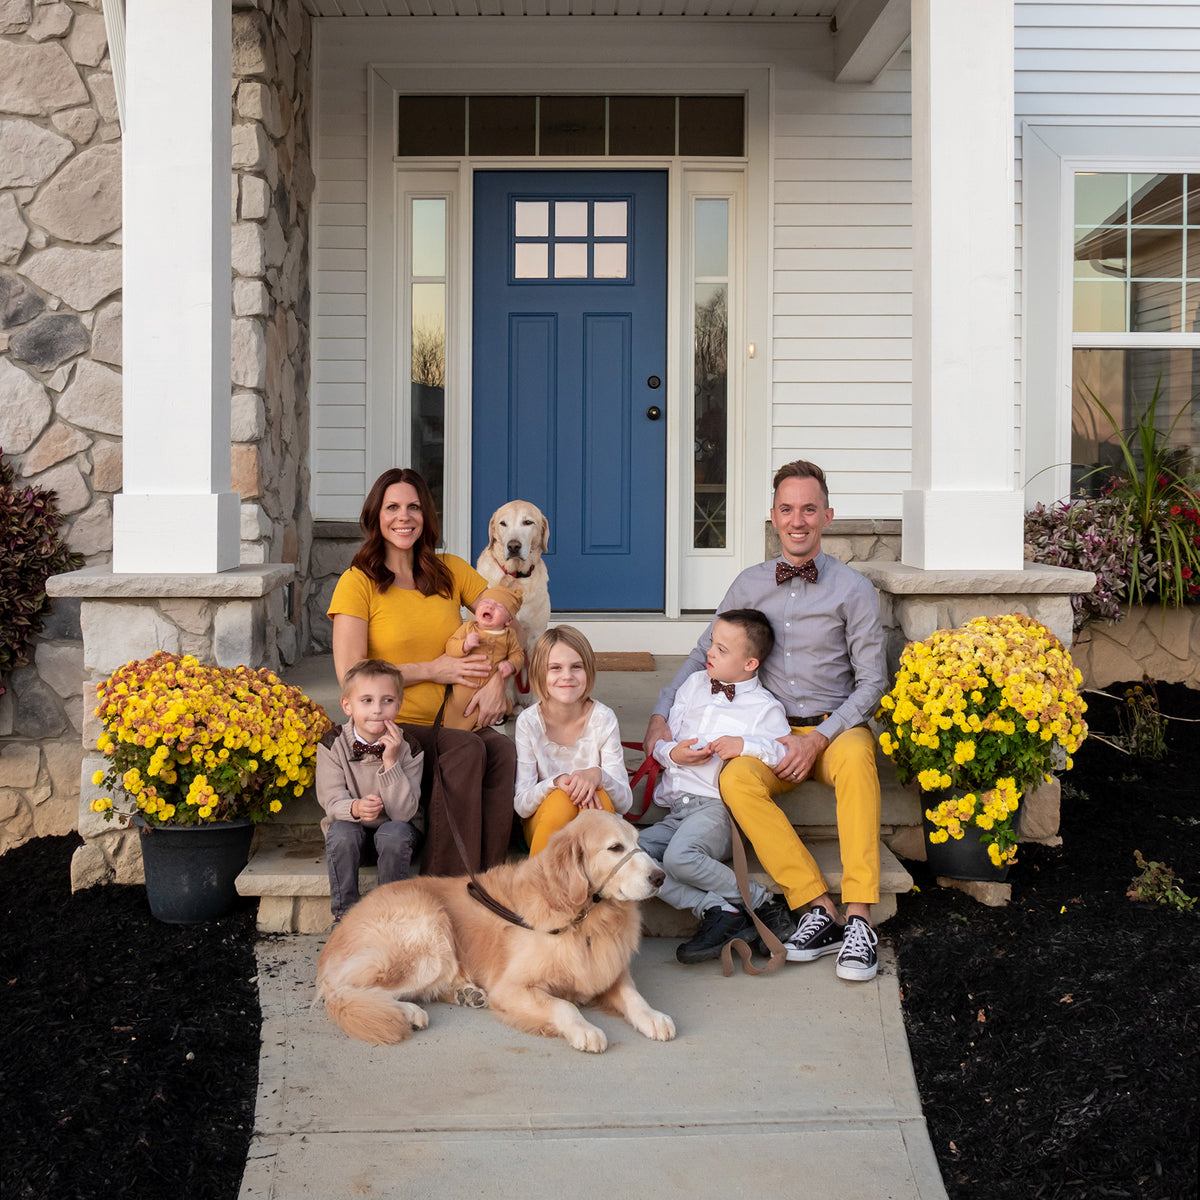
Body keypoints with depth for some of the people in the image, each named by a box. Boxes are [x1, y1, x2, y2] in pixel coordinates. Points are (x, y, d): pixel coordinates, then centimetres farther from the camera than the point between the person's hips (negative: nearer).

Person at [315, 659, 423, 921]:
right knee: (341, 833, -31)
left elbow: (404, 812, -24)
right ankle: (344, 913, -14)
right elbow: (331, 800, -16)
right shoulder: (332, 745, -15)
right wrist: (355, 808, -40)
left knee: (395, 834, -33)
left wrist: (391, 761, -34)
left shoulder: (408, 748, -17)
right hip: (351, 823, 1)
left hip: (393, 825, -1)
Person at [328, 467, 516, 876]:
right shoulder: (358, 582, -1)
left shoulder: (451, 572, 12)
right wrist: (431, 669, -10)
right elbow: (350, 673, -9)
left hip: (452, 722, 4)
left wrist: (497, 679, -8)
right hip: (389, 729, -4)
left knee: (504, 750, -30)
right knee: (466, 748, -34)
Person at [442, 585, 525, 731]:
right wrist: (464, 645, -25)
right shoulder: (467, 628, -1)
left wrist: (511, 665, -15)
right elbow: (450, 647, -6)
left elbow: (518, 654, 7)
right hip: (464, 688, -1)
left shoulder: (509, 636, 3)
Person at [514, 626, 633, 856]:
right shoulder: (529, 722, -8)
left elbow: (624, 802, -10)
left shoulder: (603, 718, -8)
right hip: (543, 826, -1)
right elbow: (521, 805, -11)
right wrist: (556, 782, -31)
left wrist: (598, 775, -32)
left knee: (600, 797, -31)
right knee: (562, 800, -32)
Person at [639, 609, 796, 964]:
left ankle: (763, 906, -16)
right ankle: (716, 910, -25)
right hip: (676, 808, 6)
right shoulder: (694, 684, 20)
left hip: (717, 806, -6)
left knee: (680, 857, -35)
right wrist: (672, 752, -2)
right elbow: (661, 740, 20)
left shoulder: (765, 708, 4)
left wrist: (746, 745, -20)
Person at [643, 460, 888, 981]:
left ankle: (858, 918, -39)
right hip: (773, 733, 2)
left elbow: (872, 682, -1)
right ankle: (819, 908, -29)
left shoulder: (853, 589, 1)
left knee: (856, 754, -39)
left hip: (836, 728, -2)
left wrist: (818, 739, -15)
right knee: (736, 780, -32)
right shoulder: (750, 584, 11)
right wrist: (661, 714, 2)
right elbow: (703, 654, 17)